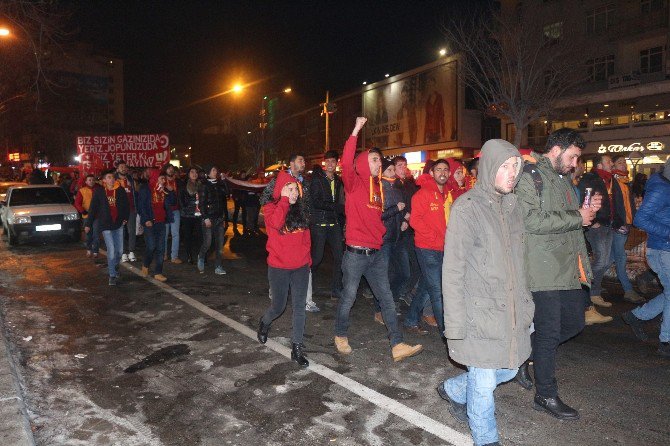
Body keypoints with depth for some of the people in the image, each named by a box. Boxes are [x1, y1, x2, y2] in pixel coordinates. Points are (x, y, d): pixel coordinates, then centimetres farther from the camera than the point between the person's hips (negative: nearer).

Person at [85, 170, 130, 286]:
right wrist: (88, 224, 1)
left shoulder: (120, 191, 1)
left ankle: (115, 270, 33)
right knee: (111, 251, -9)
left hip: (118, 224, 3)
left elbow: (126, 206, 9)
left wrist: (125, 218, -1)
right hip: (106, 225, -3)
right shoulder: (98, 192, -4)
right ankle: (112, 276, 0)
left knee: (119, 251, 8)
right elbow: (92, 208, 0)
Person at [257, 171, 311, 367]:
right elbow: (276, 223, -30)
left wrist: (307, 257, 13)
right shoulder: (270, 208, -6)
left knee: (299, 306, 2)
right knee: (278, 306, 9)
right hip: (279, 267, -3)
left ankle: (297, 348, 11)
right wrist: (284, 200, -21)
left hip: (301, 267, 4)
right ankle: (264, 323, 43)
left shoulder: (302, 209, 6)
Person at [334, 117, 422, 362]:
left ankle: (397, 345, 8)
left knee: (386, 298, 5)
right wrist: (355, 131, -26)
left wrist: (380, 232, 13)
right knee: (349, 297, 6)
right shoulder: (354, 184, -6)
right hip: (356, 253, -6)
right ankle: (340, 336, 28)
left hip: (376, 253, 7)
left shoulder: (377, 187, 14)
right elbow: (346, 163, -25)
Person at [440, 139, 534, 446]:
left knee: (508, 369, 17)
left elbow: (517, 262, 16)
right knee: (484, 381, 4)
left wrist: (525, 304, 15)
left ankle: (453, 391, 41)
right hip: (480, 314, -7)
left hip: (511, 311, 7)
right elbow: (453, 270, -14)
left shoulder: (511, 206, 9)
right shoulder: (466, 208, -14)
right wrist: (456, 324, -16)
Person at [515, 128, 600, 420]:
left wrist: (590, 208, 6)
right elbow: (532, 220, -23)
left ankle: (528, 353, 33)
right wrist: (577, 217, -15)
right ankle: (546, 396, 18)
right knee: (549, 332, 1)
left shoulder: (562, 178, 19)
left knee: (573, 323, 15)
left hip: (568, 267, 9)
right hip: (544, 270, -9)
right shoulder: (529, 175, -12)